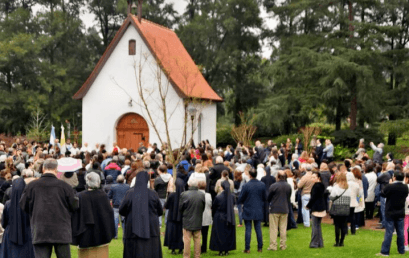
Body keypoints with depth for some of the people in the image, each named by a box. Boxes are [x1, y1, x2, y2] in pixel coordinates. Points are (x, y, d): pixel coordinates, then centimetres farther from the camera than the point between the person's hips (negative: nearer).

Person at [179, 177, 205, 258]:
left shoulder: (184, 194, -14)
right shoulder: (202, 195, -7)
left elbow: (180, 208, -3)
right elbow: (203, 208, 4)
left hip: (187, 221, -2)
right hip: (198, 221, 2)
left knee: (187, 240, 5)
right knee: (197, 240, 12)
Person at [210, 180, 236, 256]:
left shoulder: (218, 197, -18)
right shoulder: (232, 197, -10)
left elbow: (213, 208, -5)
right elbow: (233, 206, 5)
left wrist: (213, 216, 13)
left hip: (219, 219, -3)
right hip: (229, 218, 3)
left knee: (220, 235, 9)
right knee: (228, 234, 15)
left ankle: (221, 251, 10)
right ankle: (226, 250, 19)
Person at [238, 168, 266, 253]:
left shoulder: (246, 186, -14)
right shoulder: (262, 185, -4)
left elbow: (240, 199, -8)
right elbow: (265, 198, 4)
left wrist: (244, 202, 14)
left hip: (248, 211, -3)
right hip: (259, 210, 3)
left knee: (248, 229, 2)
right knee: (258, 229, 11)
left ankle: (247, 248, 3)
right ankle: (260, 248, 14)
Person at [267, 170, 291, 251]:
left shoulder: (273, 186, -13)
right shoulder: (289, 186, 2)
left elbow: (268, 198, -2)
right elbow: (289, 198, 11)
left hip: (274, 209, -4)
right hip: (285, 210, 4)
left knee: (273, 228, 1)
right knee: (283, 228, 10)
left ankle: (273, 246, 1)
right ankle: (283, 245, 14)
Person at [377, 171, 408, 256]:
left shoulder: (390, 187, -19)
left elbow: (382, 194, -5)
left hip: (390, 213, -4)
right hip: (400, 213, 4)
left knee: (389, 232, -2)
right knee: (400, 232, 13)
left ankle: (385, 251, 0)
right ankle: (401, 250, 20)